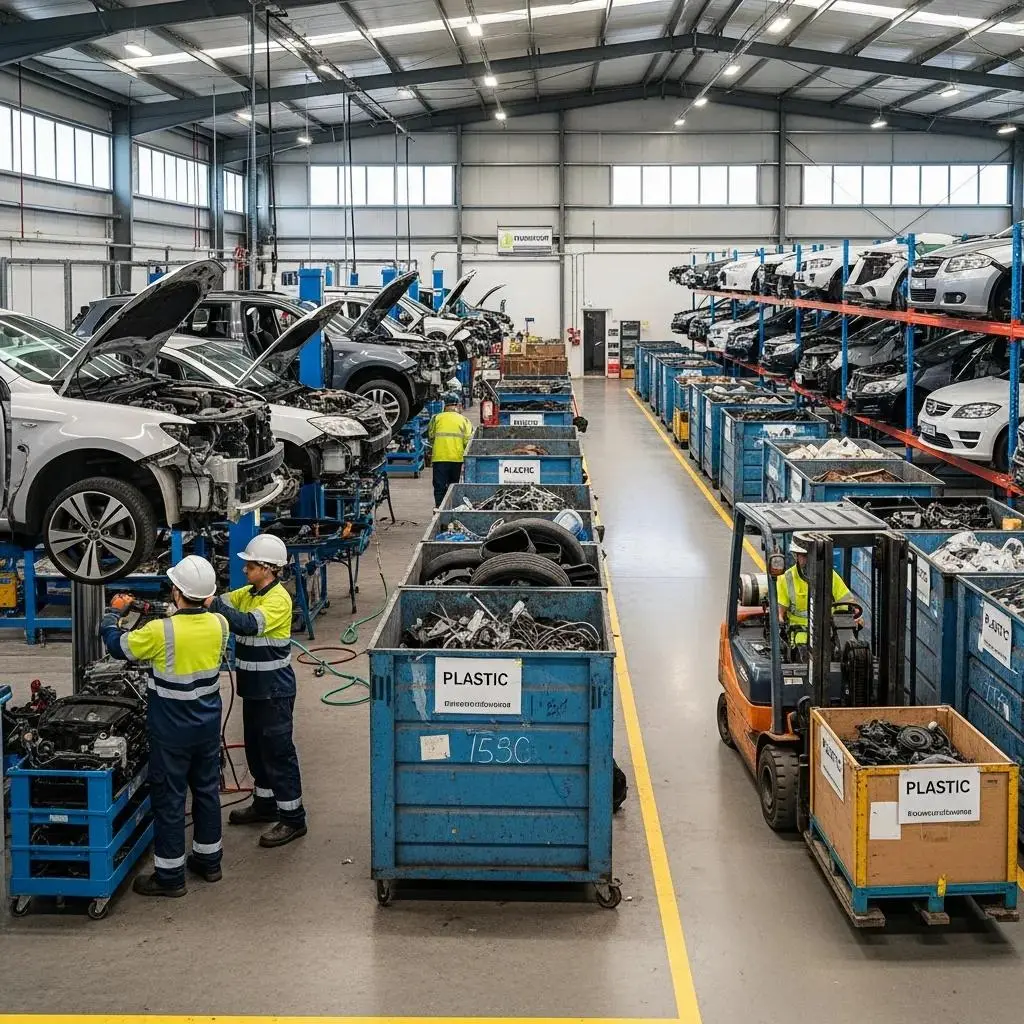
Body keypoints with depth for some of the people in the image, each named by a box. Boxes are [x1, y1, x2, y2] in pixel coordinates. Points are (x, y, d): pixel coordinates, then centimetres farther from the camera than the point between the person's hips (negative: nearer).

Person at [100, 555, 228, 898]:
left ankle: (170, 876, 14)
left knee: (169, 799, 5)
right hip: (208, 726, 6)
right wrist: (174, 614, 20)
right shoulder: (219, 625, -9)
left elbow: (116, 644, -7)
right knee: (207, 791, 19)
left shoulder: (160, 632, -24)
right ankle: (208, 860, 33)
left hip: (171, 731, -6)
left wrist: (115, 612, 11)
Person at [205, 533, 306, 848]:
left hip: (274, 688, -9)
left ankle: (292, 818, 3)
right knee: (255, 747, 20)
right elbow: (224, 601, 3)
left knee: (277, 751, -4)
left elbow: (249, 623, -34)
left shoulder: (278, 599, -20)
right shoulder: (249, 593, 9)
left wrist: (212, 604, -37)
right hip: (254, 686, 9)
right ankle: (265, 803, 35)